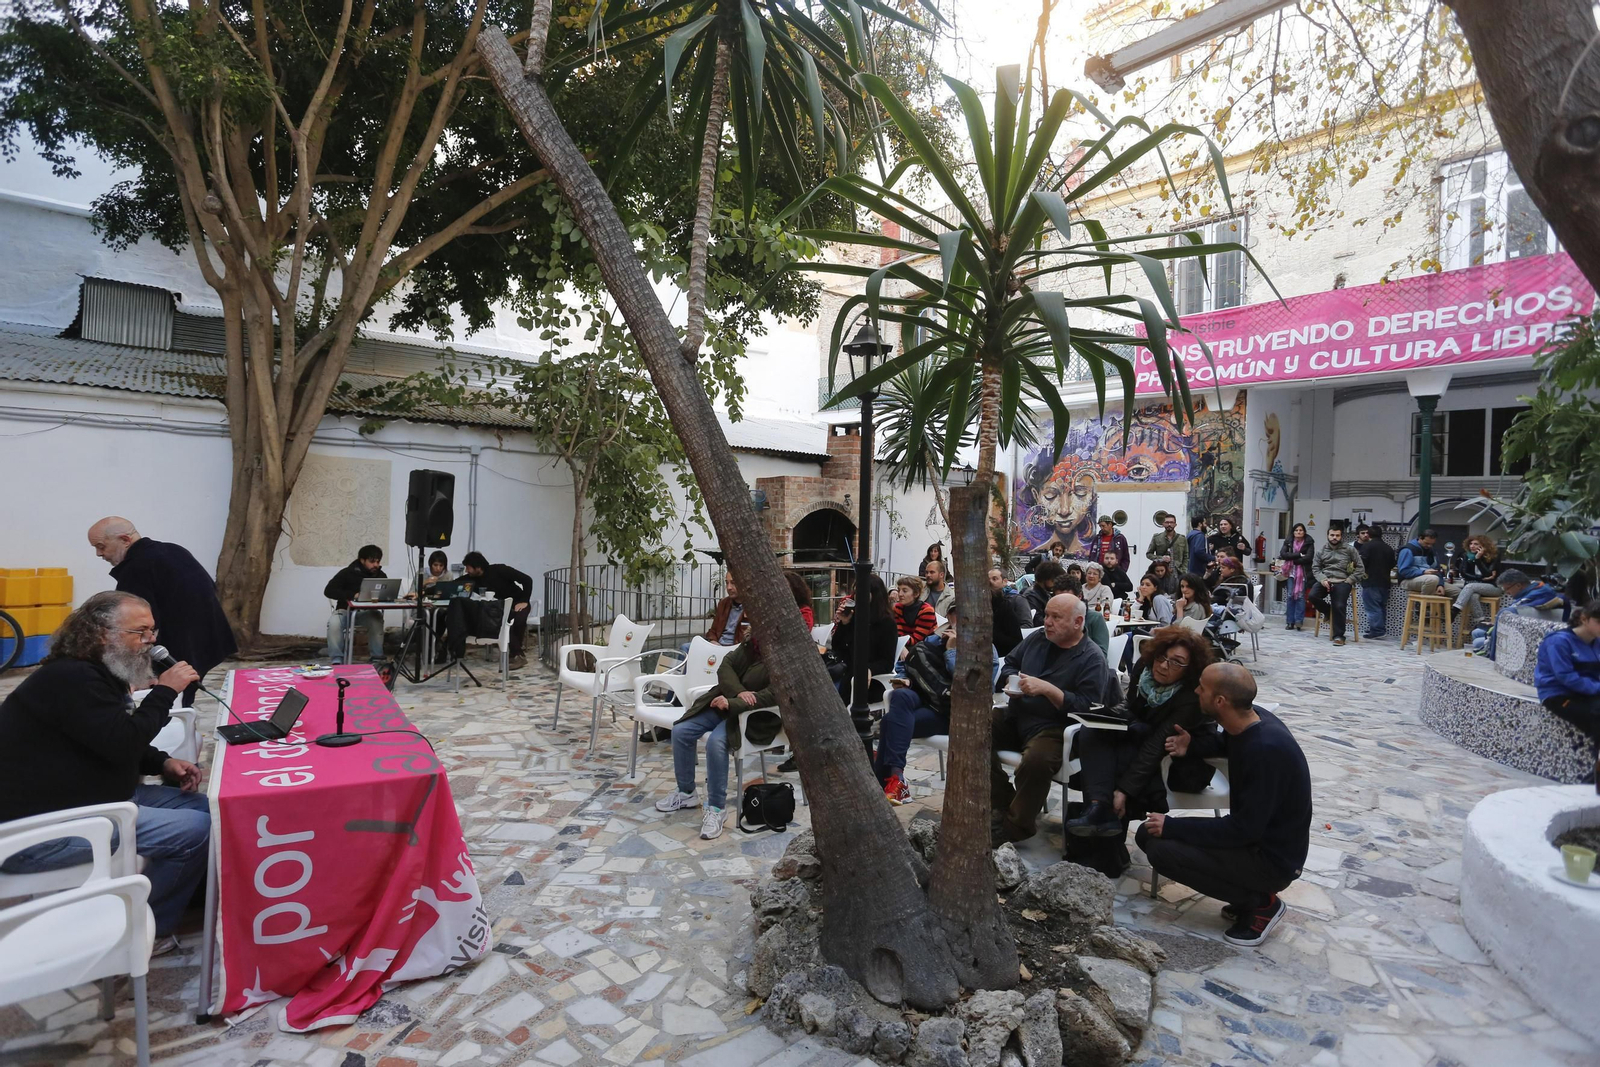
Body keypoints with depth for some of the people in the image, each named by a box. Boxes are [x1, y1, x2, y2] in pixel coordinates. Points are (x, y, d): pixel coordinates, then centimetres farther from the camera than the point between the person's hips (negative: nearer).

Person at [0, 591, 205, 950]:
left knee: (204, 806, 6)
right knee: (198, 829, -21)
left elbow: (115, 742, 21)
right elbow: (123, 742, -27)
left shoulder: (96, 674, 14)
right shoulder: (71, 679, -21)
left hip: (83, 800, 11)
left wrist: (164, 764, 4)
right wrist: (165, 690, -18)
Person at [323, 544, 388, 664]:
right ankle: (337, 660, -22)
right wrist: (352, 595, -26)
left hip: (367, 612, 1)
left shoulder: (381, 576, 1)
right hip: (346, 610, -1)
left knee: (377, 620, -33)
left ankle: (376, 658, -20)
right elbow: (328, 590, -14)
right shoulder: (347, 573, -8)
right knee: (334, 622, -34)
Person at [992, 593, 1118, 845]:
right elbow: (1009, 664, 23)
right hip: (1016, 717, 6)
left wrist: (1047, 688, -24)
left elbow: (1086, 707, -16)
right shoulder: (1037, 639, 11)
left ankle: (1016, 826, -11)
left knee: (1037, 759, -37)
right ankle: (1001, 804, -8)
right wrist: (1012, 680, -1)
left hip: (1054, 728, -6)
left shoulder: (1092, 658, -7)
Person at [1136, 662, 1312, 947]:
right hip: (1253, 835, 9)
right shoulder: (1248, 720, -6)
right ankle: (1253, 895, 9)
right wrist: (1192, 746, 0)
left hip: (1273, 859, -9)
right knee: (1149, 834, 3)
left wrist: (1172, 826, -20)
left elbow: (1244, 829, -27)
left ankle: (1260, 902, -3)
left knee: (1161, 850, -23)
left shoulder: (1267, 750, -31)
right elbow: (1227, 743, 21)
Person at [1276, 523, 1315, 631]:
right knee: (1290, 596, -2)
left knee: (1300, 596, -8)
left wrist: (1293, 560, -7)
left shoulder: (1309, 543, 4)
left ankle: (1299, 620, -5)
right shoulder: (1288, 542, 11)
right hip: (1290, 572, 2)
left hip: (1303, 573, -2)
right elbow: (1282, 554, -4)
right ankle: (1290, 622, 0)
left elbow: (1309, 557, -9)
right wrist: (1299, 555, -11)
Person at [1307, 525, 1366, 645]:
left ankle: (1338, 636, -8)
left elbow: (1360, 568, 7)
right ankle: (1328, 611, 7)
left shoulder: (1350, 549, 6)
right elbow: (1315, 567, 10)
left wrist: (1349, 581, -5)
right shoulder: (1322, 550, 13)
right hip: (1325, 580, 3)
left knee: (1339, 606, -21)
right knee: (1313, 596, -25)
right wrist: (1322, 579, -9)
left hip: (1342, 582, -2)